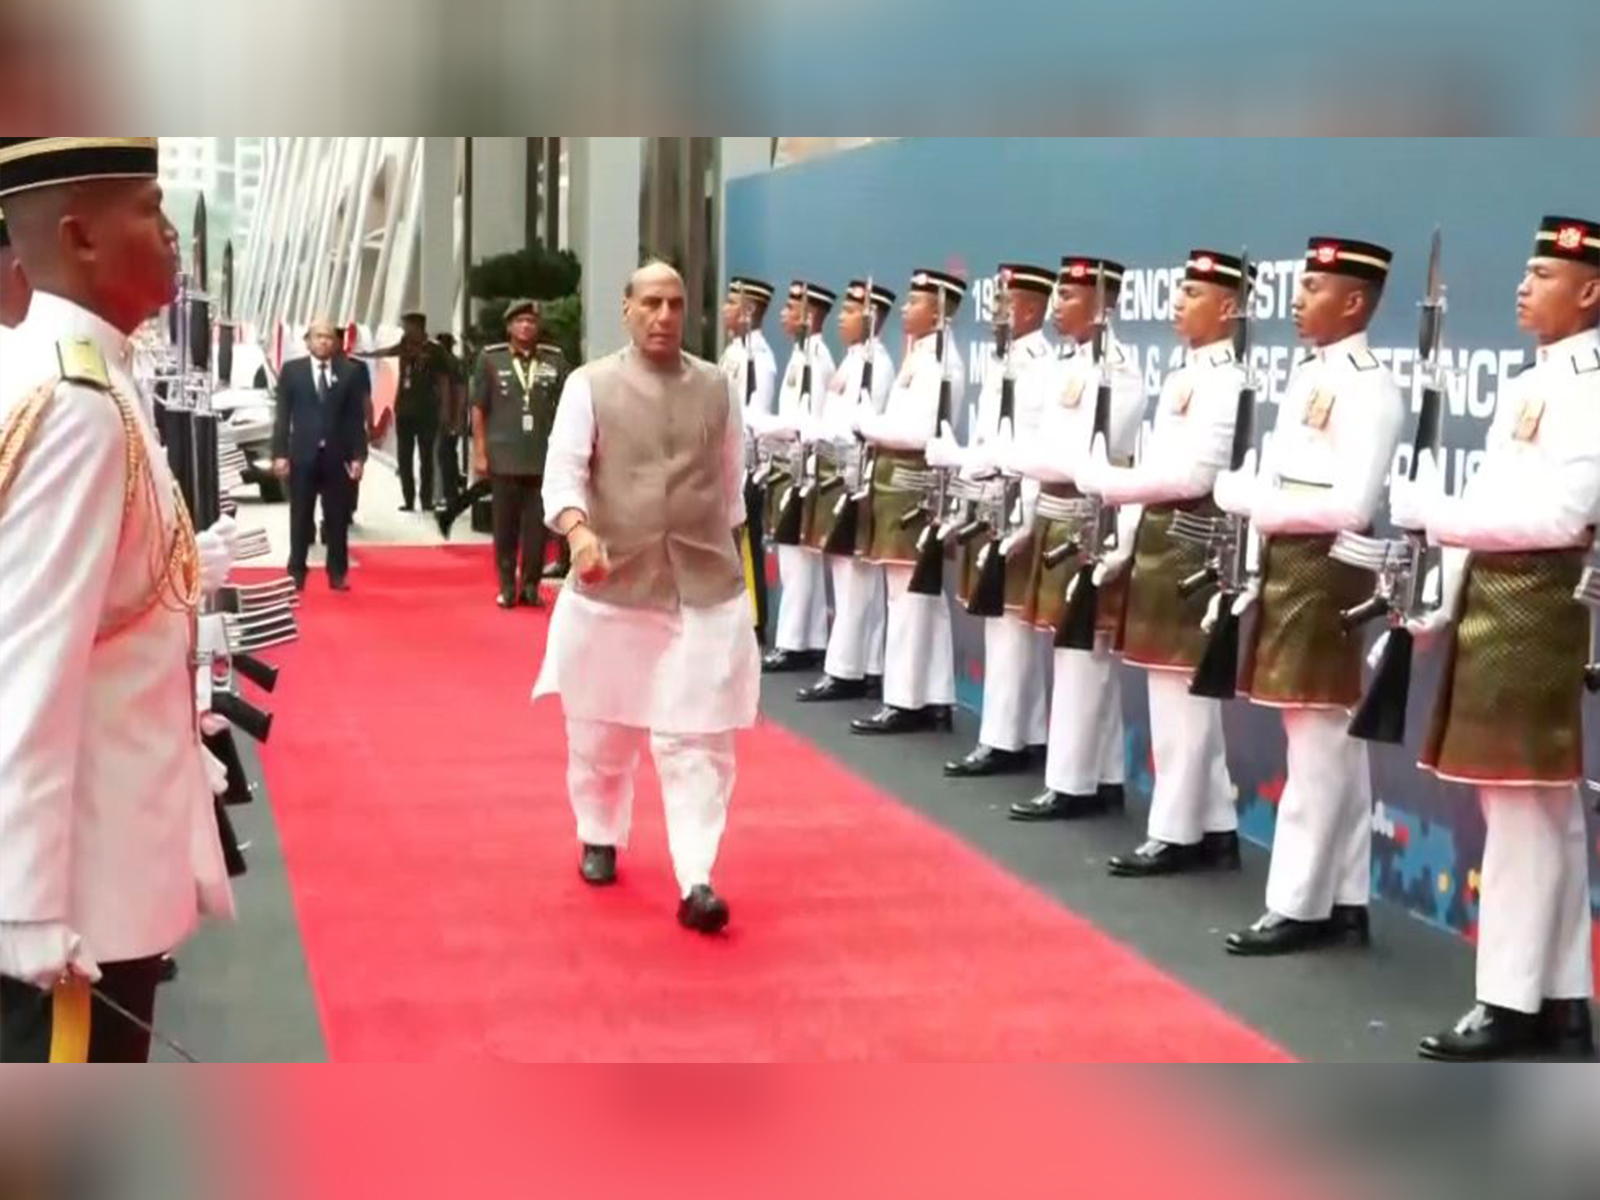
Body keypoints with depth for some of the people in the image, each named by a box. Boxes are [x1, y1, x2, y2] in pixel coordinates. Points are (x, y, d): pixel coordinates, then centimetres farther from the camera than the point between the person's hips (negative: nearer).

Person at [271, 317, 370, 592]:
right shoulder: (292, 371, 3)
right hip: (303, 455, 0)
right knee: (300, 518, 5)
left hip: (337, 455, 0)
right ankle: (296, 573, 12)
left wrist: (359, 455, -3)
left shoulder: (351, 371, 3)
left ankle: (338, 573, 13)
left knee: (337, 518, 5)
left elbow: (357, 418, 3)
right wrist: (279, 454, -6)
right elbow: (282, 416, 2)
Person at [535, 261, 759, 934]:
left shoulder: (715, 387, 7)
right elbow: (562, 470, -11)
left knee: (697, 739, -6)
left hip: (705, 588, 1)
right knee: (602, 731, 14)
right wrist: (579, 531, -29)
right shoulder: (591, 385, -1)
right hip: (614, 584, 0)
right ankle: (599, 839, 37)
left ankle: (696, 882, -7)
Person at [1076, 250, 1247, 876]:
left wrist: (1103, 481, -16)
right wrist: (1125, 543, 13)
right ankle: (1213, 827, 20)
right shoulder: (1181, 378, 17)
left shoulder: (1227, 381, -12)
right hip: (1159, 541, 10)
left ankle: (1176, 832, 3)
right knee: (1179, 692, 12)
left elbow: (1192, 475, -21)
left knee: (1181, 691, -4)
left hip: (1192, 544, -10)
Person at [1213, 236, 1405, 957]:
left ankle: (1299, 907, 3)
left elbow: (1351, 506, -21)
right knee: (1331, 742, 13)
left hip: (1326, 574, -9)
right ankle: (1342, 901, 20)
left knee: (1317, 742, -3)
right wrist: (1261, 574, 13)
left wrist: (1250, 497, -17)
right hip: (1287, 569, 9)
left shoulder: (1370, 389, -13)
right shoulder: (1307, 376, 14)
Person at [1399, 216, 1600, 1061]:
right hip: (1490, 605, 9)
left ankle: (1513, 1000, 3)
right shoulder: (1522, 389, 18)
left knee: (1524, 804, -5)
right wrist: (1445, 602, 10)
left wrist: (1430, 510, -17)